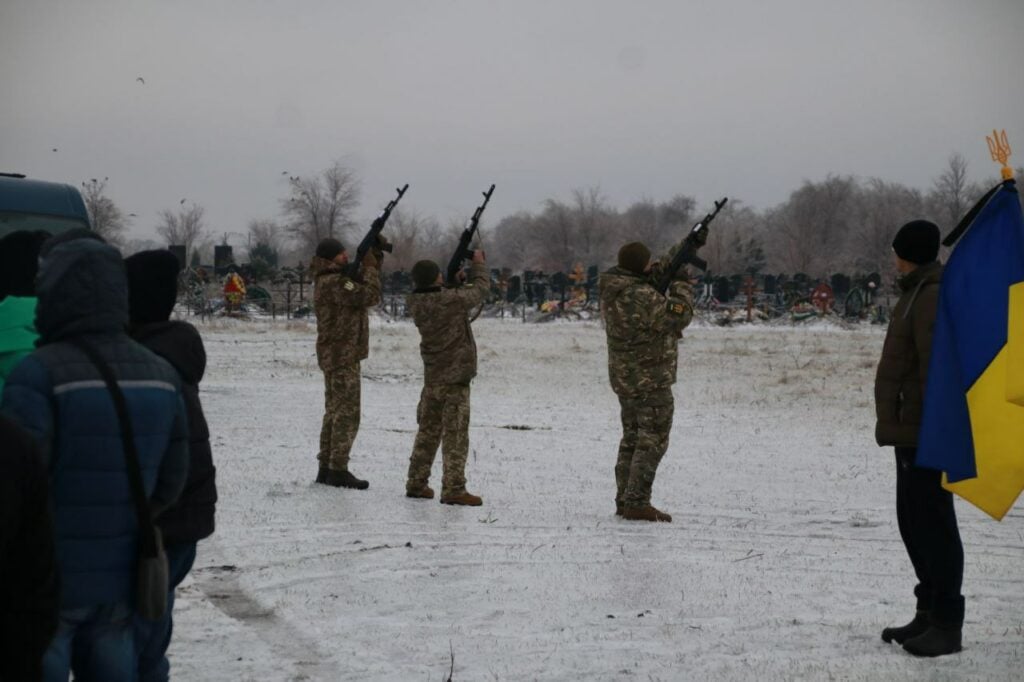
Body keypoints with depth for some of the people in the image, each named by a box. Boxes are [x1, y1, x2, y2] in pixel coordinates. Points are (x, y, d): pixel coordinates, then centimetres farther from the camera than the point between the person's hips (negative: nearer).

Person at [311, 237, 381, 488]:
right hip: (342, 355, -11)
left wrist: (372, 263, 6)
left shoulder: (335, 279, 15)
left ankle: (326, 468, 19)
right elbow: (369, 296, -23)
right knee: (347, 414, -8)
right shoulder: (333, 282, -17)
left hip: (337, 355, 11)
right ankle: (338, 470, -6)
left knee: (335, 412, 14)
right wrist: (370, 267, -10)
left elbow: (364, 293, 17)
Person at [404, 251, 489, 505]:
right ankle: (453, 489, -6)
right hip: (455, 378, -6)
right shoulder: (452, 300, -18)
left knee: (428, 432, 17)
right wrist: (478, 264, 12)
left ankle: (416, 483, 23)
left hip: (431, 377, 6)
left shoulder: (414, 304, -2)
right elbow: (480, 289, -3)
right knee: (455, 436, -4)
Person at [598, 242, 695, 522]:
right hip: (651, 380, -9)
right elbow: (678, 316, -15)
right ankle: (637, 503, -4)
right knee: (653, 441, -2)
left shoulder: (611, 290, 3)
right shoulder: (642, 297, -25)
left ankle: (624, 501, 19)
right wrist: (681, 284, -3)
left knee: (632, 439, 16)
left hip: (624, 378, 9)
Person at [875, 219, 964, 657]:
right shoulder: (918, 293, 18)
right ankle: (929, 613, 22)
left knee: (932, 523, -8)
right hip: (912, 431, 11)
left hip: (926, 433, -11)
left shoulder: (932, 295, -15)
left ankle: (946, 624, -4)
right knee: (913, 522, 15)